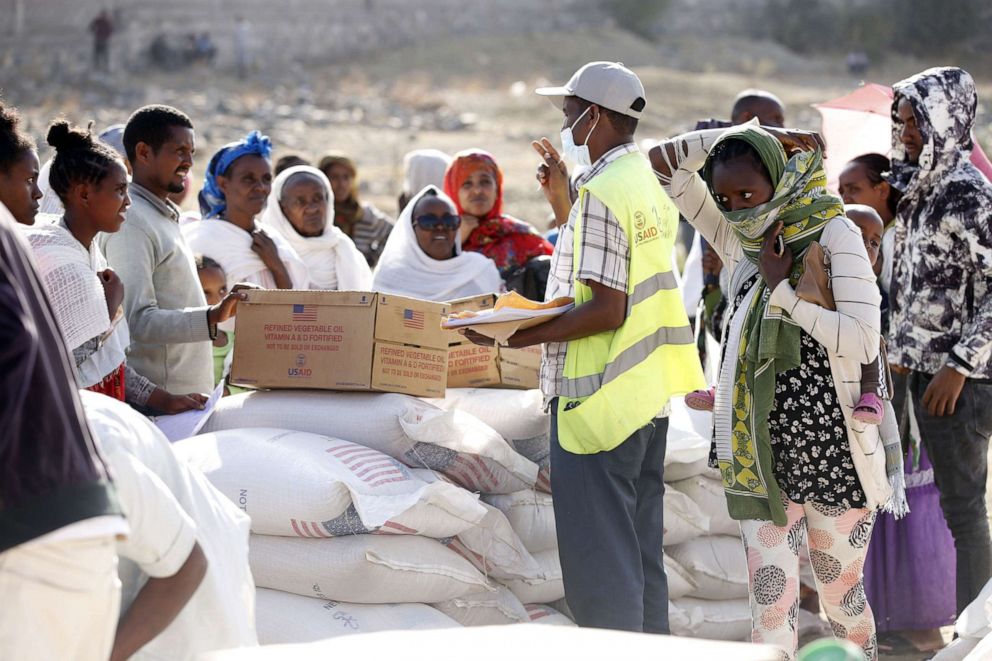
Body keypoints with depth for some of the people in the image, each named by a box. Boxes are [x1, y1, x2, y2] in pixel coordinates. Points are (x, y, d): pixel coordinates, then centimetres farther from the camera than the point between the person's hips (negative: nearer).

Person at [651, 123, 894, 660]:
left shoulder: (833, 234, -9)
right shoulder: (740, 239, 6)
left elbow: (863, 341, -20)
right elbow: (662, 163, 5)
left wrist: (782, 290, -15)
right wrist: (743, 137, -4)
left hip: (834, 449, -4)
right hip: (762, 452, 4)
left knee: (841, 594, 9)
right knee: (771, 598, -2)